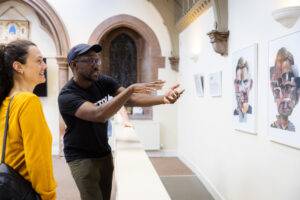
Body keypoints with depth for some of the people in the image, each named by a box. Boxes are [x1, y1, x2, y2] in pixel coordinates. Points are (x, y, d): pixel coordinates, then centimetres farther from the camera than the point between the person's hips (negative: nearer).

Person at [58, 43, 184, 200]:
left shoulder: (103, 82, -5)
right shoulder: (67, 95, -23)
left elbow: (130, 99, -15)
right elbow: (99, 114, -38)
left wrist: (163, 99, -31)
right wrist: (131, 89, -43)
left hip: (104, 153, 6)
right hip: (81, 157, -6)